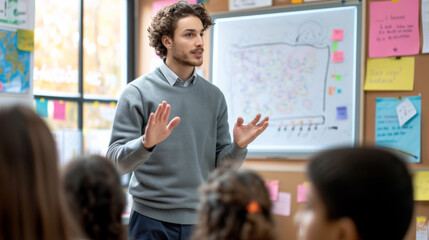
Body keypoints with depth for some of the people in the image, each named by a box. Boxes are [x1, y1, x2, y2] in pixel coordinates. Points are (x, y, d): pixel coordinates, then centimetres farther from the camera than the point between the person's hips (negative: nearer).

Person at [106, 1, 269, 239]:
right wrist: (146, 143, -27)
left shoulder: (214, 96, 7)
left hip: (200, 219, 3)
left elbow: (221, 165, 8)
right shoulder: (138, 92, -5)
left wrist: (238, 146, -12)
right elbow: (116, 162, -10)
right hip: (152, 220, -3)